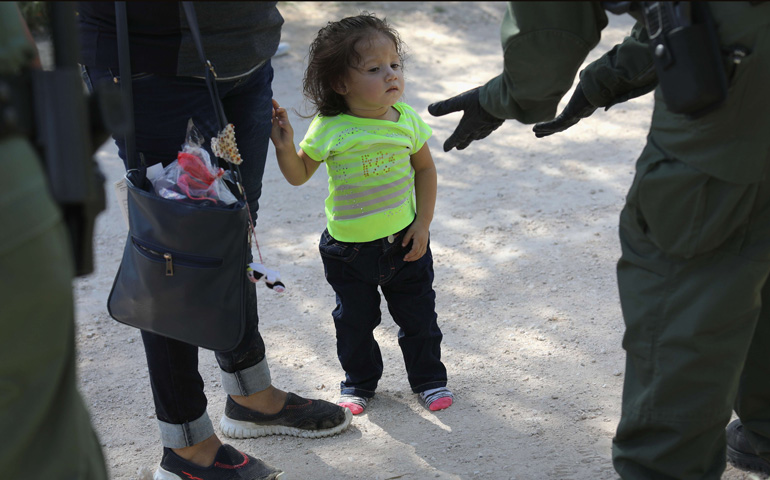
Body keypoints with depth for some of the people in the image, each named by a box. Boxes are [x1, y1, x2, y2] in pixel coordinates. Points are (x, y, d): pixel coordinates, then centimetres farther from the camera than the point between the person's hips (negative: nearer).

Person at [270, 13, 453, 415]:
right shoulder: (329, 129, -16)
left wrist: (422, 224, -1)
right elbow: (299, 175, -3)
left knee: (418, 316, 14)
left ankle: (428, 378, 34)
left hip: (403, 241, 2)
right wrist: (284, 146, -22)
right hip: (349, 248, -1)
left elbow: (425, 170, 4)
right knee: (354, 321, 13)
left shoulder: (407, 120, -9)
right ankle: (359, 382, 35)